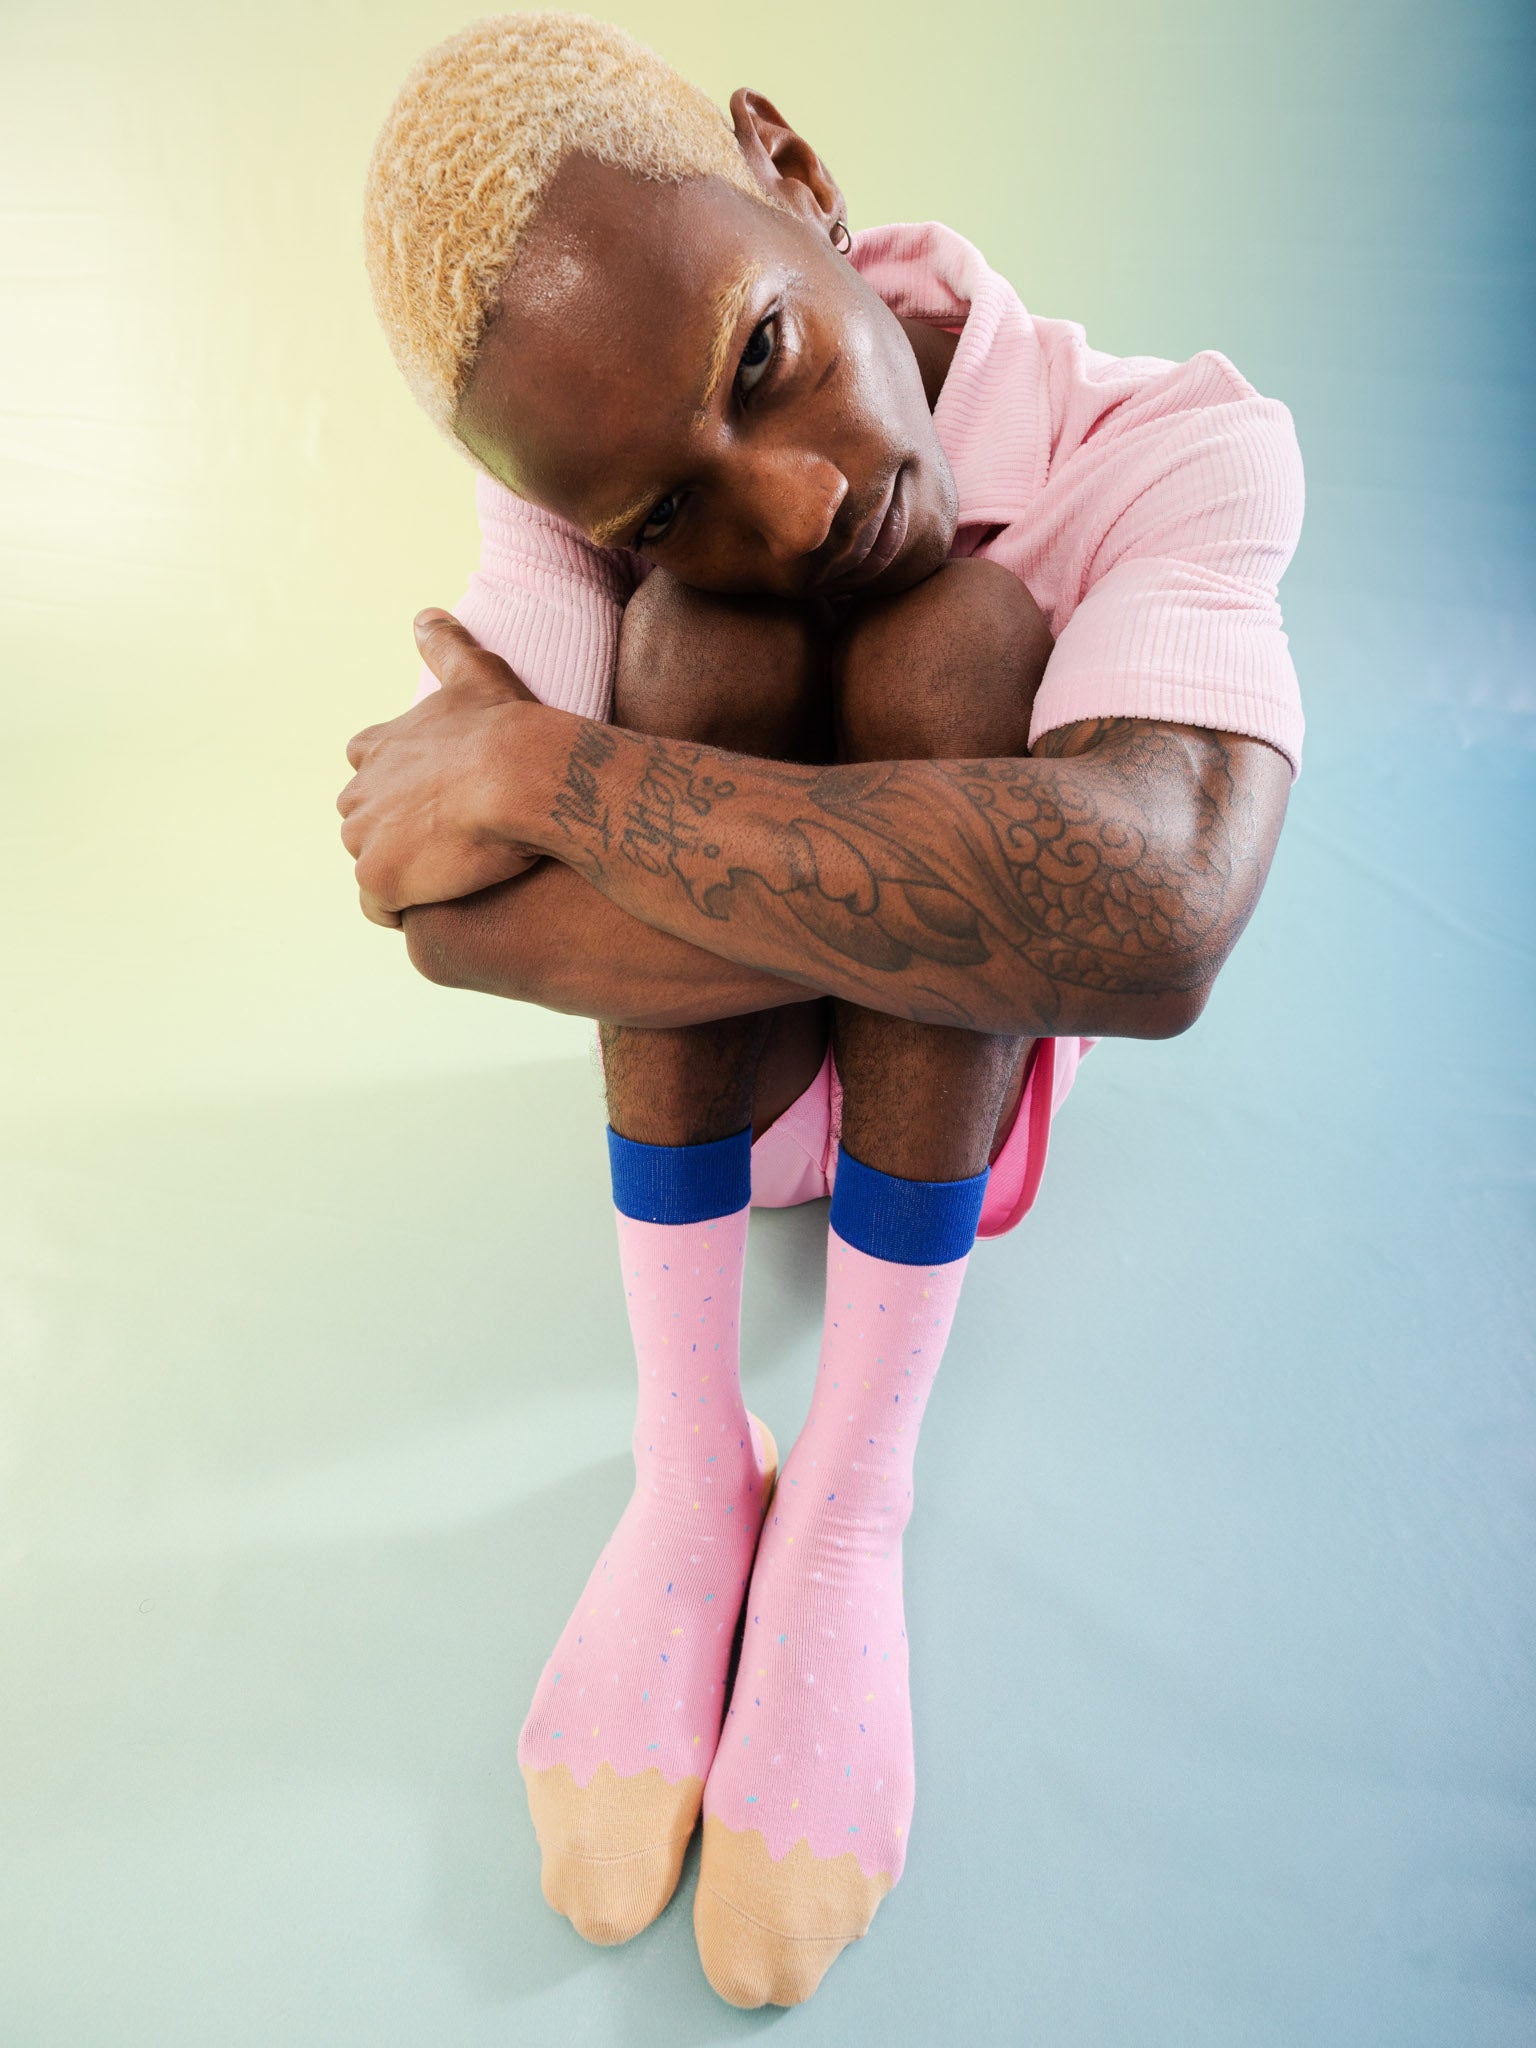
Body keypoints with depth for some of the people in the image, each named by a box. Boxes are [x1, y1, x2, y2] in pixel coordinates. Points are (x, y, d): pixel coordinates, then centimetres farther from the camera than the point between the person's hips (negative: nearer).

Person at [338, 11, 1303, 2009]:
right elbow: (449, 911, -32)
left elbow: (1158, 916, -45)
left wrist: (542, 762, -41)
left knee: (957, 635, -29)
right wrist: (1004, 894, -38)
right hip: (688, 1055, 2)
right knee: (699, 639, -27)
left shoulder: (1170, 448, -25)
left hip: (974, 1079, -1)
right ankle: (689, 1465, -21)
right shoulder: (605, 484, -17)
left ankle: (849, 1504, -25)